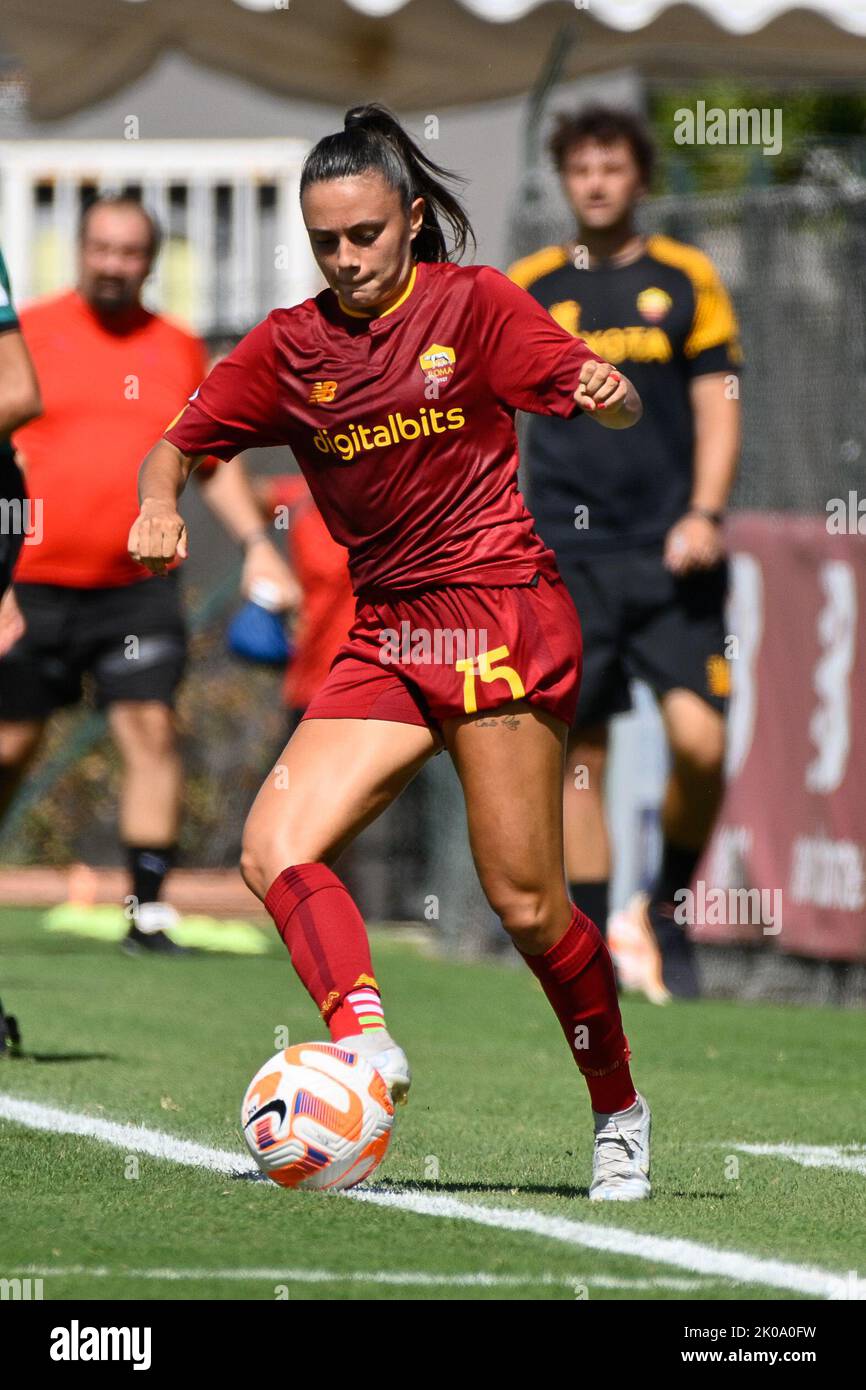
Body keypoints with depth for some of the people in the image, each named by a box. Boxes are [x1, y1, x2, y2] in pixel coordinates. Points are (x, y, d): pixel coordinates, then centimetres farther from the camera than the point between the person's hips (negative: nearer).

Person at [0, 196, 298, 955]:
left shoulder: (180, 351, 10)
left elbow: (214, 459, 18)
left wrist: (256, 542, 6)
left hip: (138, 586, 1)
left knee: (152, 729, -11)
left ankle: (149, 912, -9)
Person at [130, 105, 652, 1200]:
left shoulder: (471, 303, 0)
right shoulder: (290, 346, 9)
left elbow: (614, 406, -3)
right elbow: (178, 443, 12)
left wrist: (607, 390, -27)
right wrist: (160, 505, -11)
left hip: (498, 612, -5)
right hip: (383, 635, 5)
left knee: (526, 904, -7)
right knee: (273, 852, -17)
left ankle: (619, 1112, 11)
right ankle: (364, 1039, -31)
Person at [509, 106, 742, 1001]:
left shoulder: (687, 281, 7)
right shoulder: (527, 288, 8)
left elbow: (718, 410, 5)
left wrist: (704, 513, -9)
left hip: (669, 556, 0)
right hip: (566, 556, 1)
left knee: (698, 737, -13)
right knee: (578, 752, -3)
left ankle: (668, 908, 10)